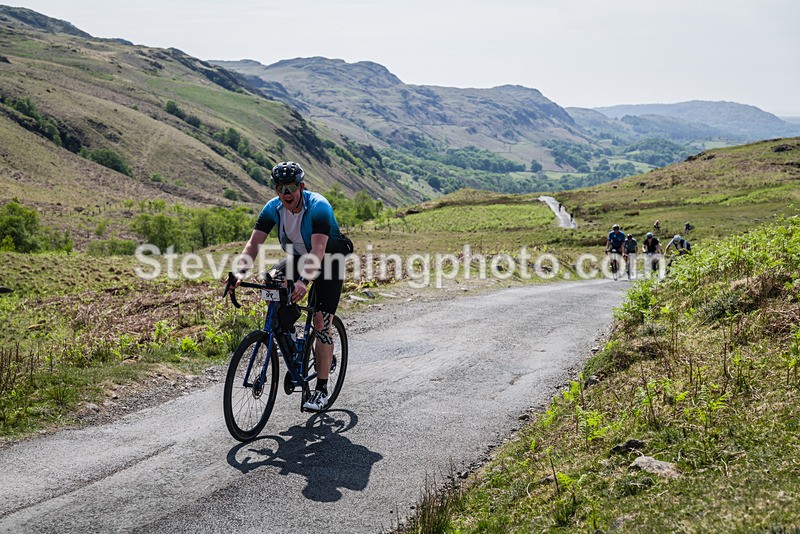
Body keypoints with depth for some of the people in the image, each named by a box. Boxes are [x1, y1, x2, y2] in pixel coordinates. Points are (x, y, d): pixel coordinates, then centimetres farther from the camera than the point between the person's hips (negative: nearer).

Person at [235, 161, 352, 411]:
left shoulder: (319, 207, -30)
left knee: (321, 322, -13)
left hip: (330, 261, -5)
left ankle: (322, 389, -3)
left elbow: (318, 251, -41)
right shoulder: (273, 208, -15)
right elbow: (254, 243, -18)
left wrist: (304, 281, -55)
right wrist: (239, 273, -34)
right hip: (299, 257, 5)